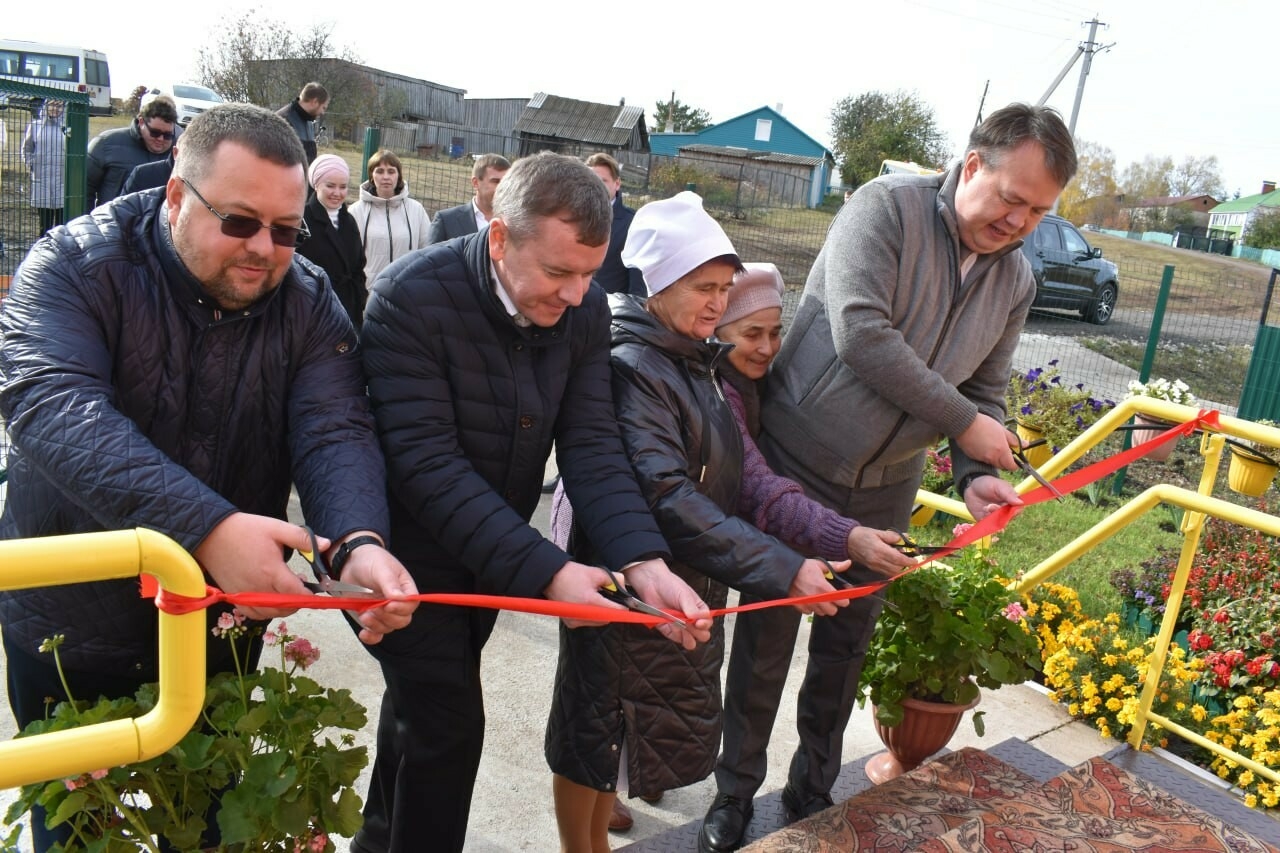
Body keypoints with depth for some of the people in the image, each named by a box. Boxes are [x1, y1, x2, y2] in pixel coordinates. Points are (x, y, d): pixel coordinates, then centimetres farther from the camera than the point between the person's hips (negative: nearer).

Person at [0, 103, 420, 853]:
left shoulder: (307, 304, -8)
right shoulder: (77, 266, -16)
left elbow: (337, 432, -20)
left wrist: (358, 541, -42)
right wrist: (205, 527, -46)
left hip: (221, 626, 2)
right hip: (73, 626, -2)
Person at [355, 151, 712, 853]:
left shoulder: (585, 309, -10)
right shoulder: (411, 296, -26)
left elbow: (591, 444, -13)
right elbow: (428, 462, -29)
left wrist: (644, 563, -27)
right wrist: (545, 572, -34)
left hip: (493, 553, 6)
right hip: (414, 550, -5)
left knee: (423, 703, 22)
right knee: (449, 722, -3)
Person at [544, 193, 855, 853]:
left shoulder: (696, 363, 6)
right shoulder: (632, 368, -22)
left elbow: (741, 476, 12)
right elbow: (668, 500, -30)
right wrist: (780, 570, -31)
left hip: (685, 586, 8)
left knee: (619, 728, 22)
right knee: (597, 730, 12)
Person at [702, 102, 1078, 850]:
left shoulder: (1016, 281, 3)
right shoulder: (887, 208, -16)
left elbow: (984, 391, 9)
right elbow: (860, 334, -26)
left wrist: (976, 474, -11)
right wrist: (962, 422, -20)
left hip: (885, 490, 5)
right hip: (794, 466, -5)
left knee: (846, 647, 16)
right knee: (766, 643, 8)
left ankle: (813, 792, 39)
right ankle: (735, 791, 31)